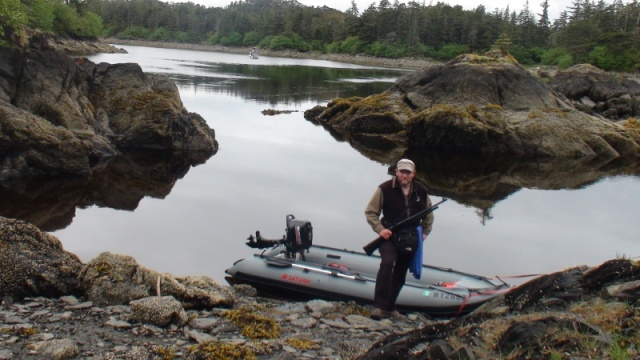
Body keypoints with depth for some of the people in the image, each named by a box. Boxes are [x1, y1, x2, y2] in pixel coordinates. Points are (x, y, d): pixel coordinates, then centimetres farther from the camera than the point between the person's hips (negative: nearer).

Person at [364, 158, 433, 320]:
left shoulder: (421, 191, 2)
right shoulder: (385, 189, -10)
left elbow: (428, 215, 19)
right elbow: (370, 212, -5)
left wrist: (425, 232, 9)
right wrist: (380, 229, -16)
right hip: (389, 235, -4)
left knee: (400, 273, 11)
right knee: (387, 264, -27)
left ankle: (390, 307, 26)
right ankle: (379, 306, -25)